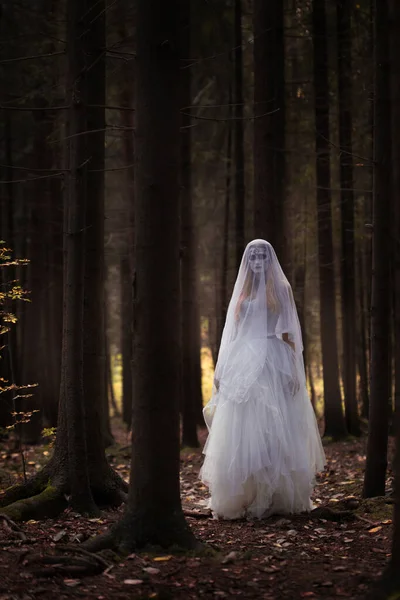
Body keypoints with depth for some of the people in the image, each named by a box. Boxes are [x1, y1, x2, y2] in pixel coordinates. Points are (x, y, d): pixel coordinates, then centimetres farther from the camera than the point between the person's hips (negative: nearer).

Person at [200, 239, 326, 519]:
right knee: (243, 431, -1)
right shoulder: (242, 292, 16)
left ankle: (277, 496, -1)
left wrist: (293, 369, -9)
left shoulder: (280, 289, 5)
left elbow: (288, 333, 0)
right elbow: (233, 334, 16)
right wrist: (221, 370, 10)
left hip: (274, 361, -4)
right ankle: (244, 496, 3)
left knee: (274, 429, -6)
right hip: (244, 365, 4)